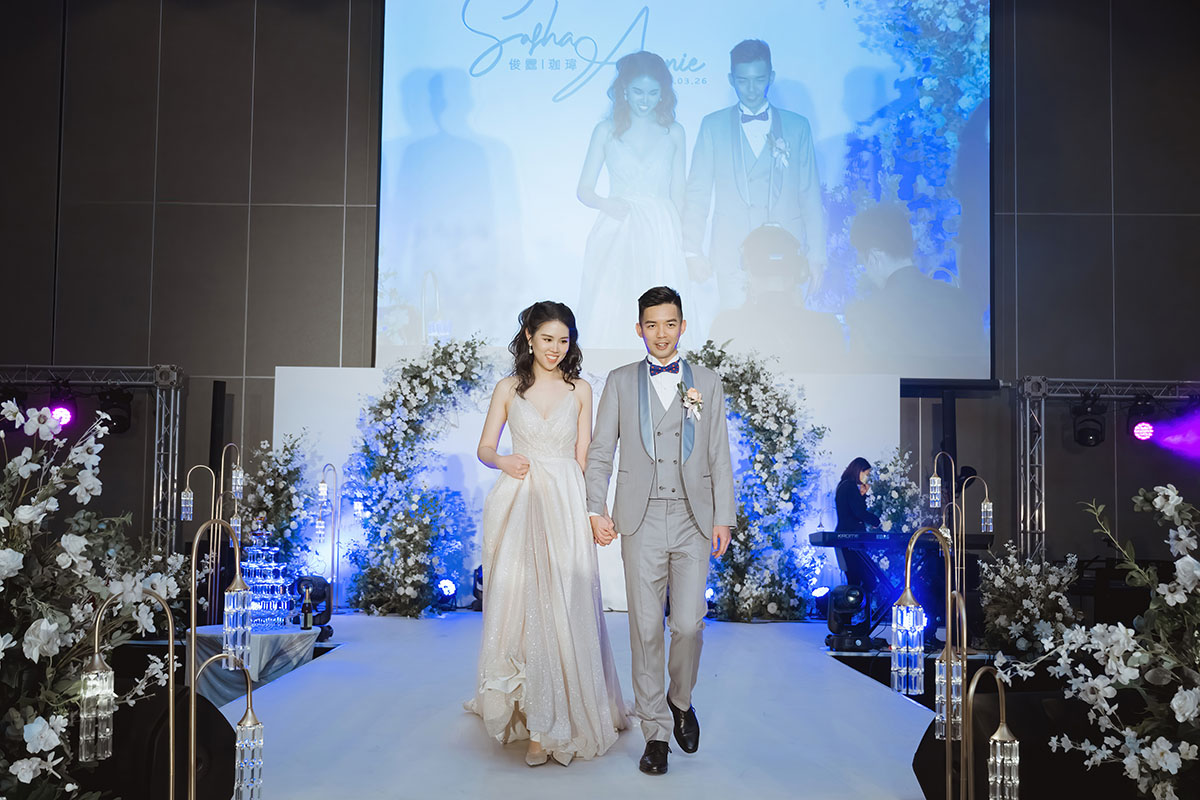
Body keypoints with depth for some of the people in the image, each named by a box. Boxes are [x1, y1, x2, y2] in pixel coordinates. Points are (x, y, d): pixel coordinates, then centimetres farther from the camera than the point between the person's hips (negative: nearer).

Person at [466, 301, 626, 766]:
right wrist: (502, 462, -12)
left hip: (565, 504, 0)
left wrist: (587, 512, -2)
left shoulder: (580, 390, 8)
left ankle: (548, 727, 1)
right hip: (517, 502, 1)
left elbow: (582, 457, 7)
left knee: (562, 610, -6)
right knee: (520, 604, -1)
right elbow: (485, 448, 11)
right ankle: (533, 714, 15)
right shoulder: (508, 388, 8)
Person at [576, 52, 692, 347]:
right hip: (615, 232, 0)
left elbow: (678, 193, 10)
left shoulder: (674, 132, 9)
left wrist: (680, 239, 1)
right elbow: (584, 189, 7)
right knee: (608, 311, -8)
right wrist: (606, 204, -14)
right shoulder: (607, 130, 7)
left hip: (661, 234, 0)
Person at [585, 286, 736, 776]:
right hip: (641, 520, 0)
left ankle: (681, 700, 26)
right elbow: (600, 451, 7)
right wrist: (596, 510, -3)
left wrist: (723, 518, 2)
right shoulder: (620, 382, 9)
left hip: (693, 521, 1)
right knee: (646, 629, 2)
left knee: (689, 625, -3)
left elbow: (719, 456, 9)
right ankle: (656, 732, 15)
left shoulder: (707, 383, 11)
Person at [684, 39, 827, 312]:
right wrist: (693, 250, -1)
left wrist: (816, 255, 4)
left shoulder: (797, 126, 11)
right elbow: (698, 192, 7)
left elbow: (810, 195, 9)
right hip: (731, 255, 0)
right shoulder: (713, 125, 9)